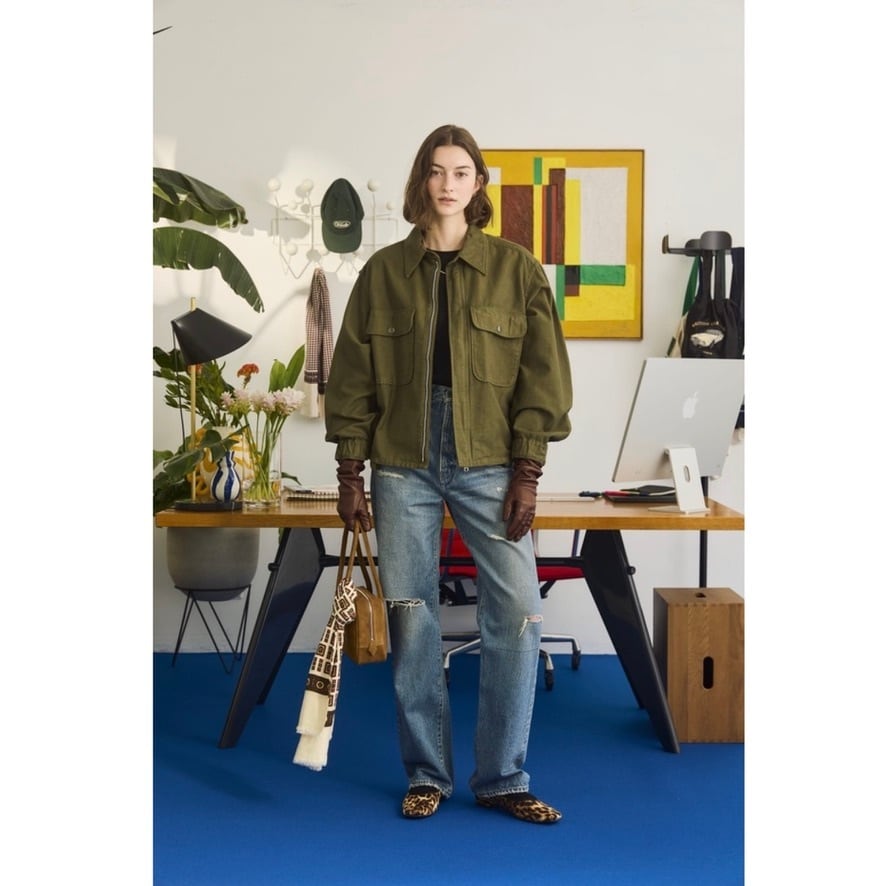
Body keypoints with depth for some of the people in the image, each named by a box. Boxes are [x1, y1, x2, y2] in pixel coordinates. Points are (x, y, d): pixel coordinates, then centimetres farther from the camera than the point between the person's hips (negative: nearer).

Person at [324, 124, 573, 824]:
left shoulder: (517, 270, 5)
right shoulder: (382, 272, 8)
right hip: (403, 465, 1)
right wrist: (350, 470, 2)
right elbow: (354, 375, 7)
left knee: (518, 614, -6)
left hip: (488, 463, -1)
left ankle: (502, 778, 10)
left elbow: (541, 374, 2)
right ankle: (427, 774, 20)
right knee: (411, 616, 4)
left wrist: (527, 472, -5)